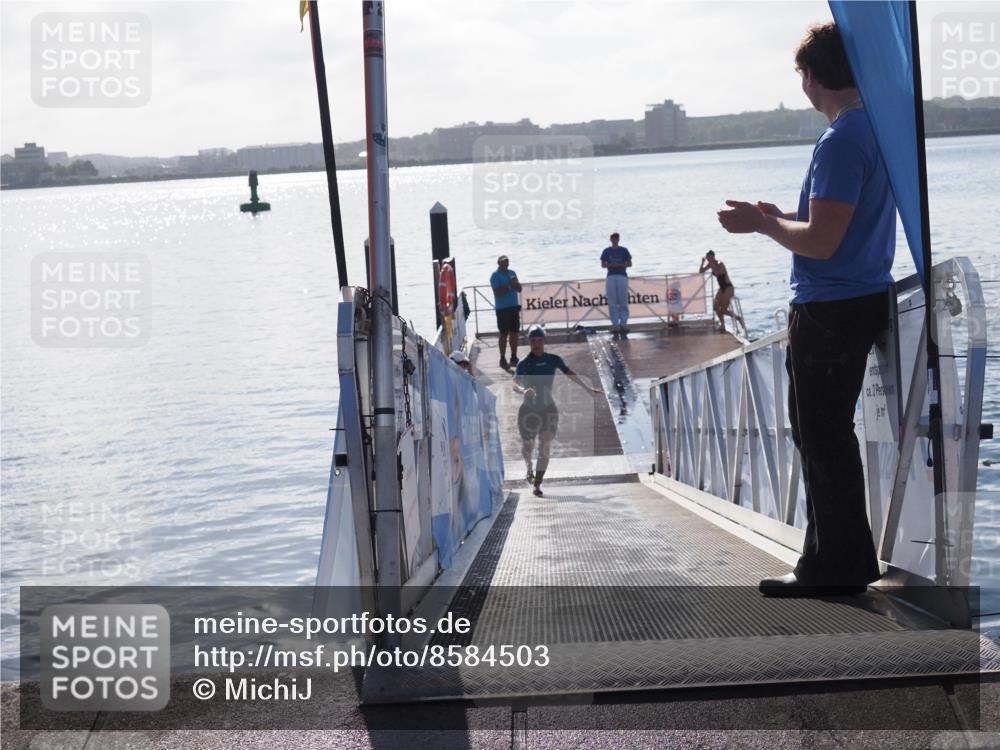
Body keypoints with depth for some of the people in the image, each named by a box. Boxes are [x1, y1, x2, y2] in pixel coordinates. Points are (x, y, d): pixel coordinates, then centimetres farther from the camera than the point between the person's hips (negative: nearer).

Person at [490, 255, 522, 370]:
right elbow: (497, 292, -16)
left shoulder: (512, 273, 12)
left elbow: (519, 288, 11)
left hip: (514, 307, 6)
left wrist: (515, 284, -9)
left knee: (514, 333, 9)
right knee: (504, 334, -3)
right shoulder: (495, 276, -8)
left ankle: (514, 358, 17)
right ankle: (503, 359, 2)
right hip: (502, 308, -6)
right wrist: (509, 285, -20)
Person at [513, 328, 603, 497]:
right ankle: (529, 468, 44)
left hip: (548, 409, 1)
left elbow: (571, 374, 6)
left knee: (545, 448, -10)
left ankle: (537, 484, -5)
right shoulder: (524, 363, -7)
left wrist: (588, 389, 4)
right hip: (528, 410, -1)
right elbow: (515, 384, -19)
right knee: (527, 446, 9)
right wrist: (523, 391, -41)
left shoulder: (553, 360, 1)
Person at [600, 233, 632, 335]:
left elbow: (629, 264, 6)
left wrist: (620, 265, -11)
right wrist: (610, 265, -12)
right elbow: (603, 265, 8)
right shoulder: (607, 251, 9)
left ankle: (624, 323, -1)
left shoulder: (624, 250, 7)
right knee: (612, 302, -3)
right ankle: (615, 325, -1)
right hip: (611, 277, 1)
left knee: (623, 302, -4)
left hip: (622, 276, -1)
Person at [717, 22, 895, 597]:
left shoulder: (841, 143, -20)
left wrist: (761, 224, -9)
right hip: (866, 297, 10)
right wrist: (784, 217, 17)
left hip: (831, 311, -10)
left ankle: (835, 569, 7)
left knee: (822, 439, -1)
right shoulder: (880, 125, 11)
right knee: (826, 435, 18)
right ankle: (848, 560, 26)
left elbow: (821, 242, -23)